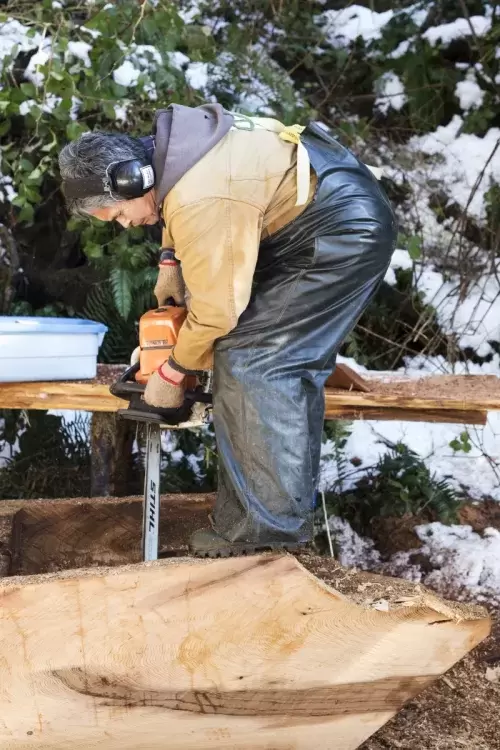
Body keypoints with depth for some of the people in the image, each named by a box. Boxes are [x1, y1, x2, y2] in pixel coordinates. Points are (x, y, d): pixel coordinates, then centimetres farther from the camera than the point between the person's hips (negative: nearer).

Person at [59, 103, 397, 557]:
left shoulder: (199, 202, -27)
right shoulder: (172, 147, 2)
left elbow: (216, 311, -17)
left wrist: (172, 373, -3)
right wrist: (170, 268, 19)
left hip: (347, 232, -10)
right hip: (352, 219, 10)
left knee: (247, 358, -10)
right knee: (291, 362, 13)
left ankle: (264, 526, -6)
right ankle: (289, 513, 20)